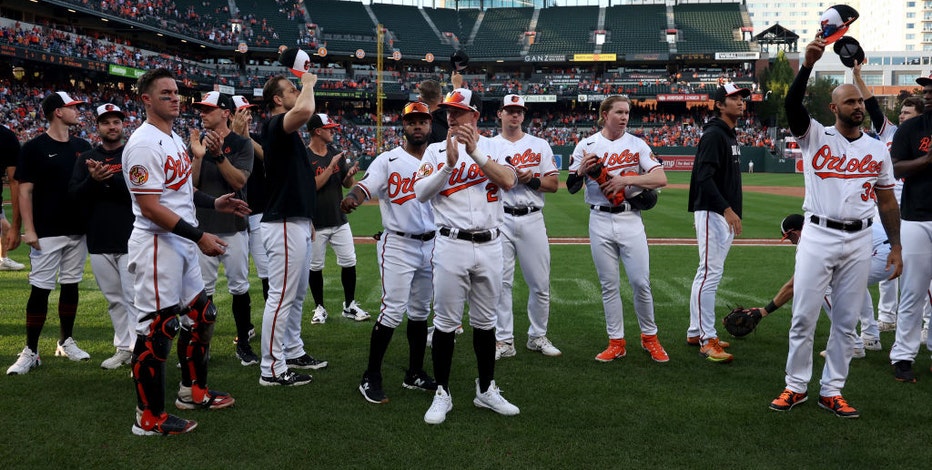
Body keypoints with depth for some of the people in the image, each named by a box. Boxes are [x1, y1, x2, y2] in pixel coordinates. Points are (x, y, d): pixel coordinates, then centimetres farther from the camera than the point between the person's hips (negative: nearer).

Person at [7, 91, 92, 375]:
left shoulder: (83, 147, 10)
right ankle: (30, 352, 1)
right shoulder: (35, 148, -6)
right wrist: (29, 230, -13)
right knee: (40, 289, -5)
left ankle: (66, 342, 24)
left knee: (71, 285, 12)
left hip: (78, 230, 5)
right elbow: (25, 191, -8)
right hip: (47, 232, -5)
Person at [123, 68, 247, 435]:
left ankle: (193, 391, 34)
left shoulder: (175, 139, 13)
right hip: (157, 245, -10)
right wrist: (199, 236, -23)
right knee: (156, 328, -5)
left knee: (201, 316, 18)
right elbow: (150, 208, -23)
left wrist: (214, 203, 11)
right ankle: (149, 417, 4)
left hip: (183, 244, 10)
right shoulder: (144, 144, -17)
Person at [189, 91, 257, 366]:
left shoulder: (242, 144, -1)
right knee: (203, 288, 6)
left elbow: (239, 181, -12)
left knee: (239, 287, 2)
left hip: (234, 226, -3)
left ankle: (243, 344, 12)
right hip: (203, 225, 3)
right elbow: (191, 183, 1)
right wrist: (198, 156, -15)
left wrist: (219, 155, -23)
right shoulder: (197, 142, 9)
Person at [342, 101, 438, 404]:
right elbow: (366, 186, -20)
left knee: (420, 311, 14)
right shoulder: (388, 160, -6)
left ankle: (415, 374, 26)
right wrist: (352, 199, -43)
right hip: (397, 245, -5)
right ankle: (371, 377, -1)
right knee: (393, 311, -12)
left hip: (431, 244, 5)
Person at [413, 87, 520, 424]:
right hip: (451, 245, -2)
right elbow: (421, 193, -7)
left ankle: (486, 390, 24)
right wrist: (449, 164, -18)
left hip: (490, 246, 2)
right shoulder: (436, 150, 5)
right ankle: (442, 394, 10)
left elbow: (509, 181, -11)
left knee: (485, 321, 12)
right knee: (446, 321, 0)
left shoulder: (493, 147, 7)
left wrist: (476, 153, -19)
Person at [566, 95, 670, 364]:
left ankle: (649, 337, 16)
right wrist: (582, 170, -16)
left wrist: (625, 180, -16)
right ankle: (616, 342, 16)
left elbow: (661, 179, -6)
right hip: (600, 222, 0)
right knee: (609, 285, 6)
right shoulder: (586, 146, 4)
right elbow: (572, 188, 4)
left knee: (640, 282, -2)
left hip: (630, 219, 0)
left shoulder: (637, 145, 4)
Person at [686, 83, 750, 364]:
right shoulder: (713, 135, -13)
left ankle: (696, 332, 20)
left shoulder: (730, 135, 18)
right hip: (712, 213, -11)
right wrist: (727, 209, -27)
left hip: (726, 214, 11)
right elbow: (704, 177, -22)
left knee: (710, 273, 13)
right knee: (710, 272, -10)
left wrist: (731, 211, 18)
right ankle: (707, 339, -8)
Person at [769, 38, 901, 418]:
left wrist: (895, 246, 8)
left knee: (846, 322, 7)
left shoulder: (877, 149, 9)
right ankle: (796, 387, 13)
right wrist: (808, 64, -32)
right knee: (804, 316, 0)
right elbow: (792, 105, -19)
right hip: (818, 236, -3)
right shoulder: (815, 137, 0)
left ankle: (832, 391, 17)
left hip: (858, 241, 3)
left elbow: (887, 201, 13)